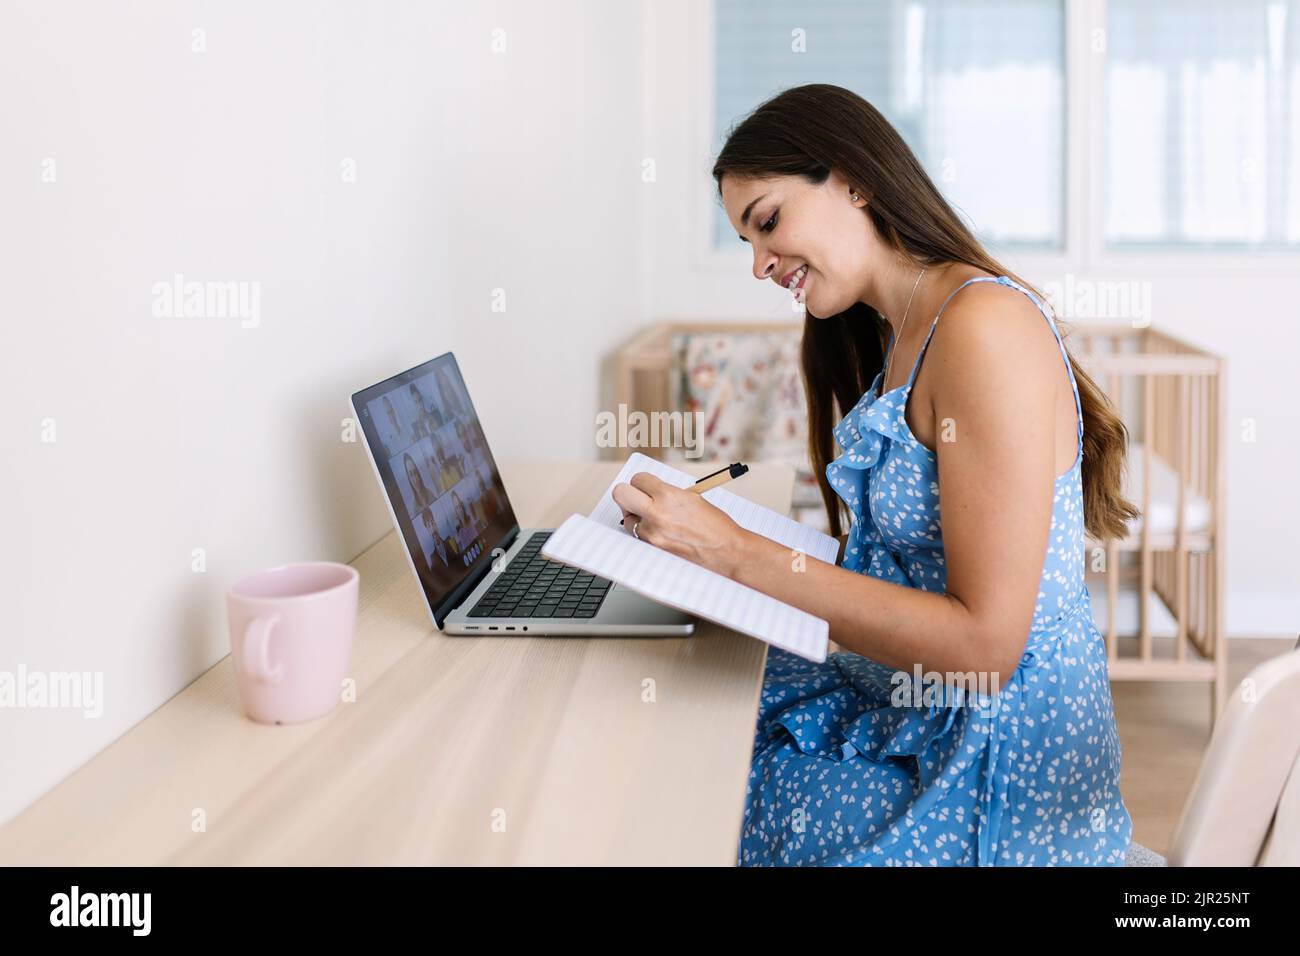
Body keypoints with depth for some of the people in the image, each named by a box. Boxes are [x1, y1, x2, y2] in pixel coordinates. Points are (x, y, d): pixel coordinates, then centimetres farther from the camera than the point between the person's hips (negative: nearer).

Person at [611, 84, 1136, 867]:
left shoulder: (986, 327, -22)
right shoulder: (897, 335, 9)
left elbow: (985, 642, -25)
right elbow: (900, 557, 7)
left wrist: (740, 556, -23)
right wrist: (701, 534, -2)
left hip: (996, 765, -8)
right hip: (911, 713, 8)